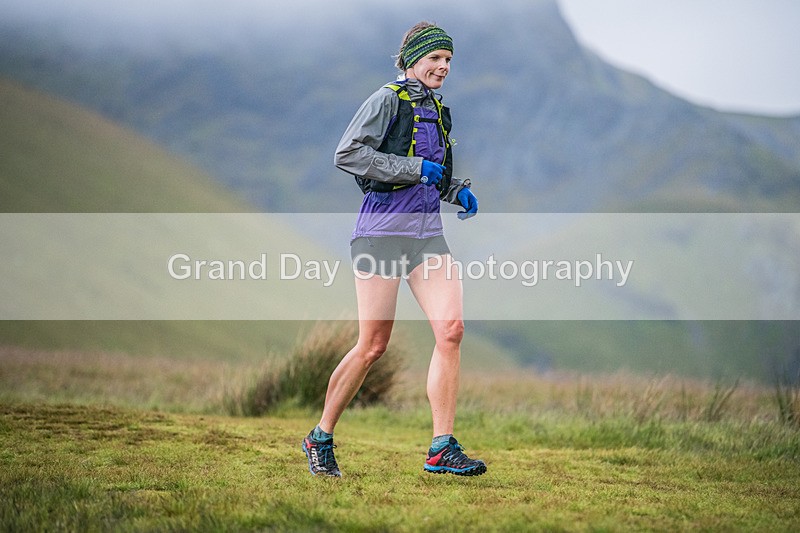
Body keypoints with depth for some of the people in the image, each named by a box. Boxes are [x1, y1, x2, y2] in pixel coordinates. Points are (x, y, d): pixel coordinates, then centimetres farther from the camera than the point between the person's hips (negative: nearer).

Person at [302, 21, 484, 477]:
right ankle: (321, 438, 13)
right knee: (373, 346, -5)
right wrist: (416, 168, -17)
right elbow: (347, 154, -17)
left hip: (428, 232, 7)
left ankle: (442, 448, -6)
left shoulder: (436, 110, 18)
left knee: (451, 329, -9)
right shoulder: (387, 100, -5)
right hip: (384, 229, -7)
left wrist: (457, 191, 10)